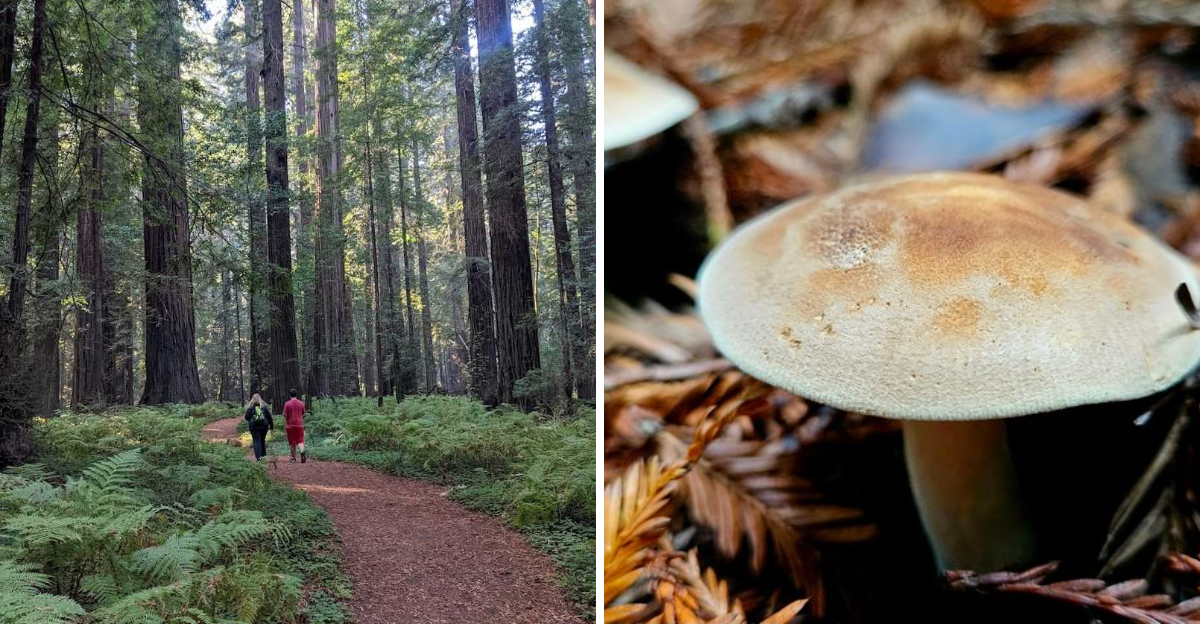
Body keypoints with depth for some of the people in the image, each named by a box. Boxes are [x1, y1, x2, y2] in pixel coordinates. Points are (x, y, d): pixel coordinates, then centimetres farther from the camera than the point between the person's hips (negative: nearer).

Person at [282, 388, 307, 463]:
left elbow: (285, 416, -6)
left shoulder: (287, 404, -6)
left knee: (292, 443, 9)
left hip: (290, 426, -2)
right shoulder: (301, 403, 3)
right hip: (299, 425, 2)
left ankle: (293, 457, 18)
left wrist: (284, 427, 5)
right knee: (300, 441, 1)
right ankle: (302, 452, -26)